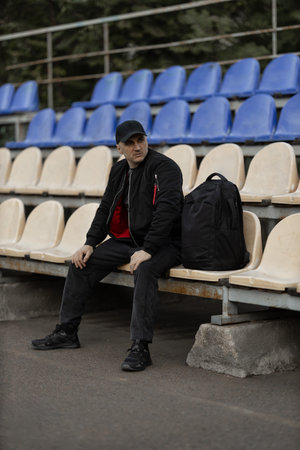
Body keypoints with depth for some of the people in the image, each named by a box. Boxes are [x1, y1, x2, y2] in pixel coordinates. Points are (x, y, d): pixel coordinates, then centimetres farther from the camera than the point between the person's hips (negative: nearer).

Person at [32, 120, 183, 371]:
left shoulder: (164, 168, -15)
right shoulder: (119, 171, 10)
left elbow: (166, 211, -26)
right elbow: (106, 209, 17)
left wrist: (147, 251, -32)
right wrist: (90, 244, 5)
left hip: (163, 243, -8)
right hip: (127, 240, 8)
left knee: (144, 269, -38)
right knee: (82, 262, 3)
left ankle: (140, 348, -37)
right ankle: (67, 332, 12)